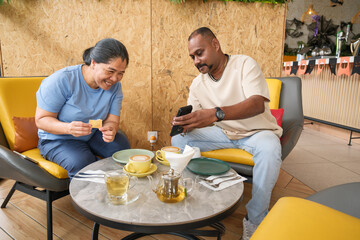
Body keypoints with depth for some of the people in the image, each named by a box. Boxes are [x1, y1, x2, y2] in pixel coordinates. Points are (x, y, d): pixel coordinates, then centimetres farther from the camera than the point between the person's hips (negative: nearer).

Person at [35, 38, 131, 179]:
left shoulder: (114, 86, -9)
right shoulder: (61, 80, -25)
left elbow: (112, 121, -11)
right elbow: (41, 119, -20)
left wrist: (111, 130, -38)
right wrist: (68, 128, -42)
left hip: (92, 135, 5)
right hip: (58, 139, -4)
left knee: (122, 145, -19)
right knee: (82, 163, -32)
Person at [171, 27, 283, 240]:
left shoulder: (244, 64, -15)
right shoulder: (198, 83, 1)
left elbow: (257, 103, -31)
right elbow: (193, 119, 1)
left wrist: (216, 113, -48)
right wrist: (182, 124, -26)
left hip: (256, 132, -4)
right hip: (223, 133, 5)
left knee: (269, 149, -38)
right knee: (179, 139, -12)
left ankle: (255, 220, -18)